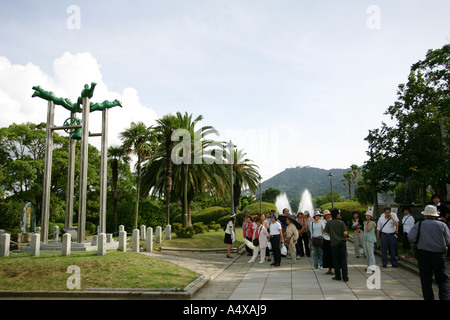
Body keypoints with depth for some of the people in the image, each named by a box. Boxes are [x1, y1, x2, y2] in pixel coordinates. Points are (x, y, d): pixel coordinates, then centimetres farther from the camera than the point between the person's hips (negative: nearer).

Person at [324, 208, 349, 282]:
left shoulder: (329, 223, -2)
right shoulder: (341, 222, -6)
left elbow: (326, 233, -2)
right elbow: (345, 233, -13)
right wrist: (345, 236, 10)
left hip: (334, 243, 0)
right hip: (342, 242, 0)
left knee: (336, 260, 8)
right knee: (343, 260, 4)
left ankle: (338, 276, 12)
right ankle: (345, 277, 2)